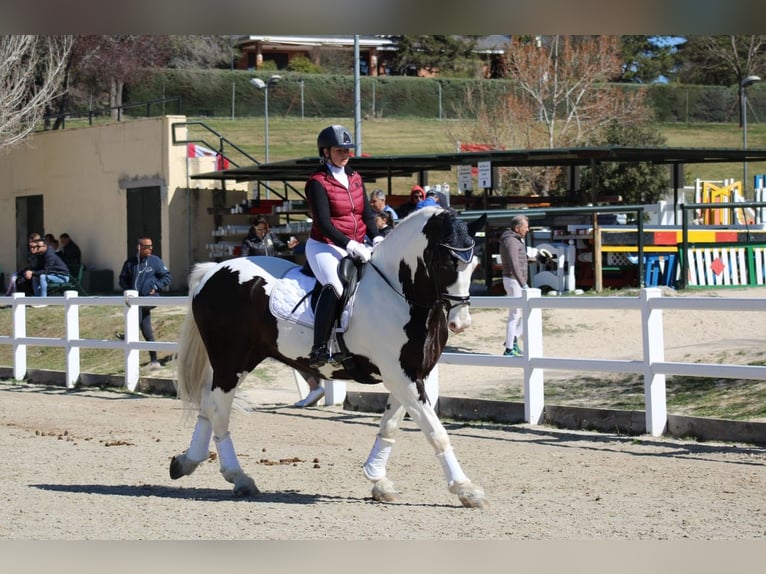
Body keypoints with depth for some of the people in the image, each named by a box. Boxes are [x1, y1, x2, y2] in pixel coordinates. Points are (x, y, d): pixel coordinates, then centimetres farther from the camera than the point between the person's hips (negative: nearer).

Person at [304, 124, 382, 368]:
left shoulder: (354, 178, 15)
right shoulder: (317, 182, -6)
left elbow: (367, 213, 13)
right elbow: (324, 223, -14)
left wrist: (376, 238, -6)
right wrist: (349, 245, -25)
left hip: (356, 247, 8)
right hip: (324, 246, -8)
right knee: (335, 285, -32)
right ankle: (319, 349, -36)